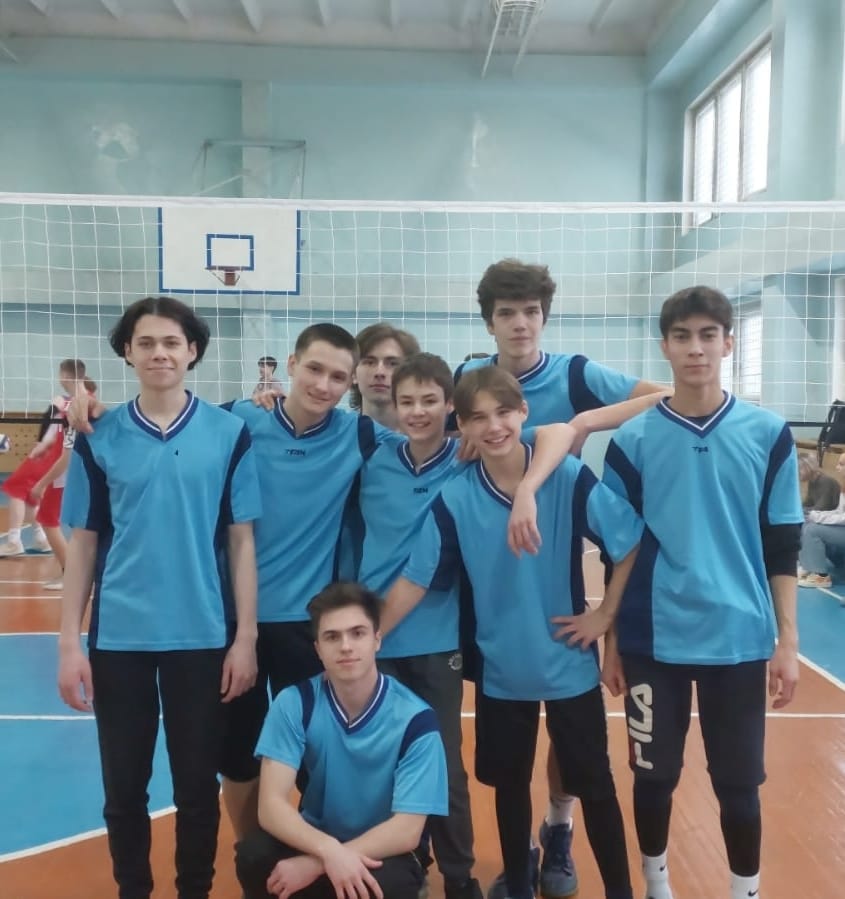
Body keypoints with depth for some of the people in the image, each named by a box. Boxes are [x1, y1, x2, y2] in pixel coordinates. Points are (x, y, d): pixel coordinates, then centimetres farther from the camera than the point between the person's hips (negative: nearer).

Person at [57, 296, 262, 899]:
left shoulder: (229, 434, -3)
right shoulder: (99, 438, 1)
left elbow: (241, 541, -1)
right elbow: (84, 544, 4)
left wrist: (246, 637, -4)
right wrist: (69, 641, -1)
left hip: (202, 637, -1)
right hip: (118, 638, 1)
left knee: (198, 787, 11)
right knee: (124, 788, 13)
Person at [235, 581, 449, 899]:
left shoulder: (414, 719, -18)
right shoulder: (294, 703, -12)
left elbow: (407, 831, -19)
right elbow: (271, 804, -18)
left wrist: (314, 863, -26)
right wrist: (329, 849, -36)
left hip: (380, 853, -1)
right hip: (314, 844, 2)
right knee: (254, 855, -29)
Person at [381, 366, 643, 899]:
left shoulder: (571, 479, -14)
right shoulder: (455, 499, -10)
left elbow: (632, 544, -7)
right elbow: (416, 580, -8)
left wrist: (604, 616, -7)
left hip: (569, 664, -2)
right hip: (500, 669, 2)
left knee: (593, 784, 10)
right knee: (509, 783, 18)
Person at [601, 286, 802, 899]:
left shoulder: (769, 435, -1)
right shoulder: (633, 440, -2)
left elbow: (782, 549, 3)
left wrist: (788, 640, 0)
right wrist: (611, 640, 3)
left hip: (740, 640, 0)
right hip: (654, 641, 0)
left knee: (739, 782, 10)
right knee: (654, 776, 12)